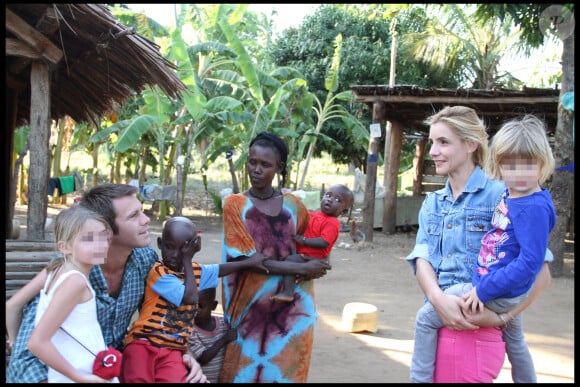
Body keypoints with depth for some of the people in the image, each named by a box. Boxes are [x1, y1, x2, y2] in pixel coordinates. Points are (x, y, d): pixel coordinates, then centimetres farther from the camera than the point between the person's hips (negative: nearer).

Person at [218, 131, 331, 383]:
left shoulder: (293, 204, 5)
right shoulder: (235, 204, -5)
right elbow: (250, 260, -11)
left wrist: (315, 265, -1)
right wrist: (302, 268, -13)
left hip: (292, 306, 3)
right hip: (252, 307, -2)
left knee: (284, 371, 9)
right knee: (245, 370, 7)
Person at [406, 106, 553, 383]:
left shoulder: (500, 196, -8)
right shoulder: (432, 203, 12)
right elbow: (421, 259, 0)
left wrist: (501, 317, -20)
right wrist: (437, 297, -20)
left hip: (477, 327, -5)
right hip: (434, 319, 6)